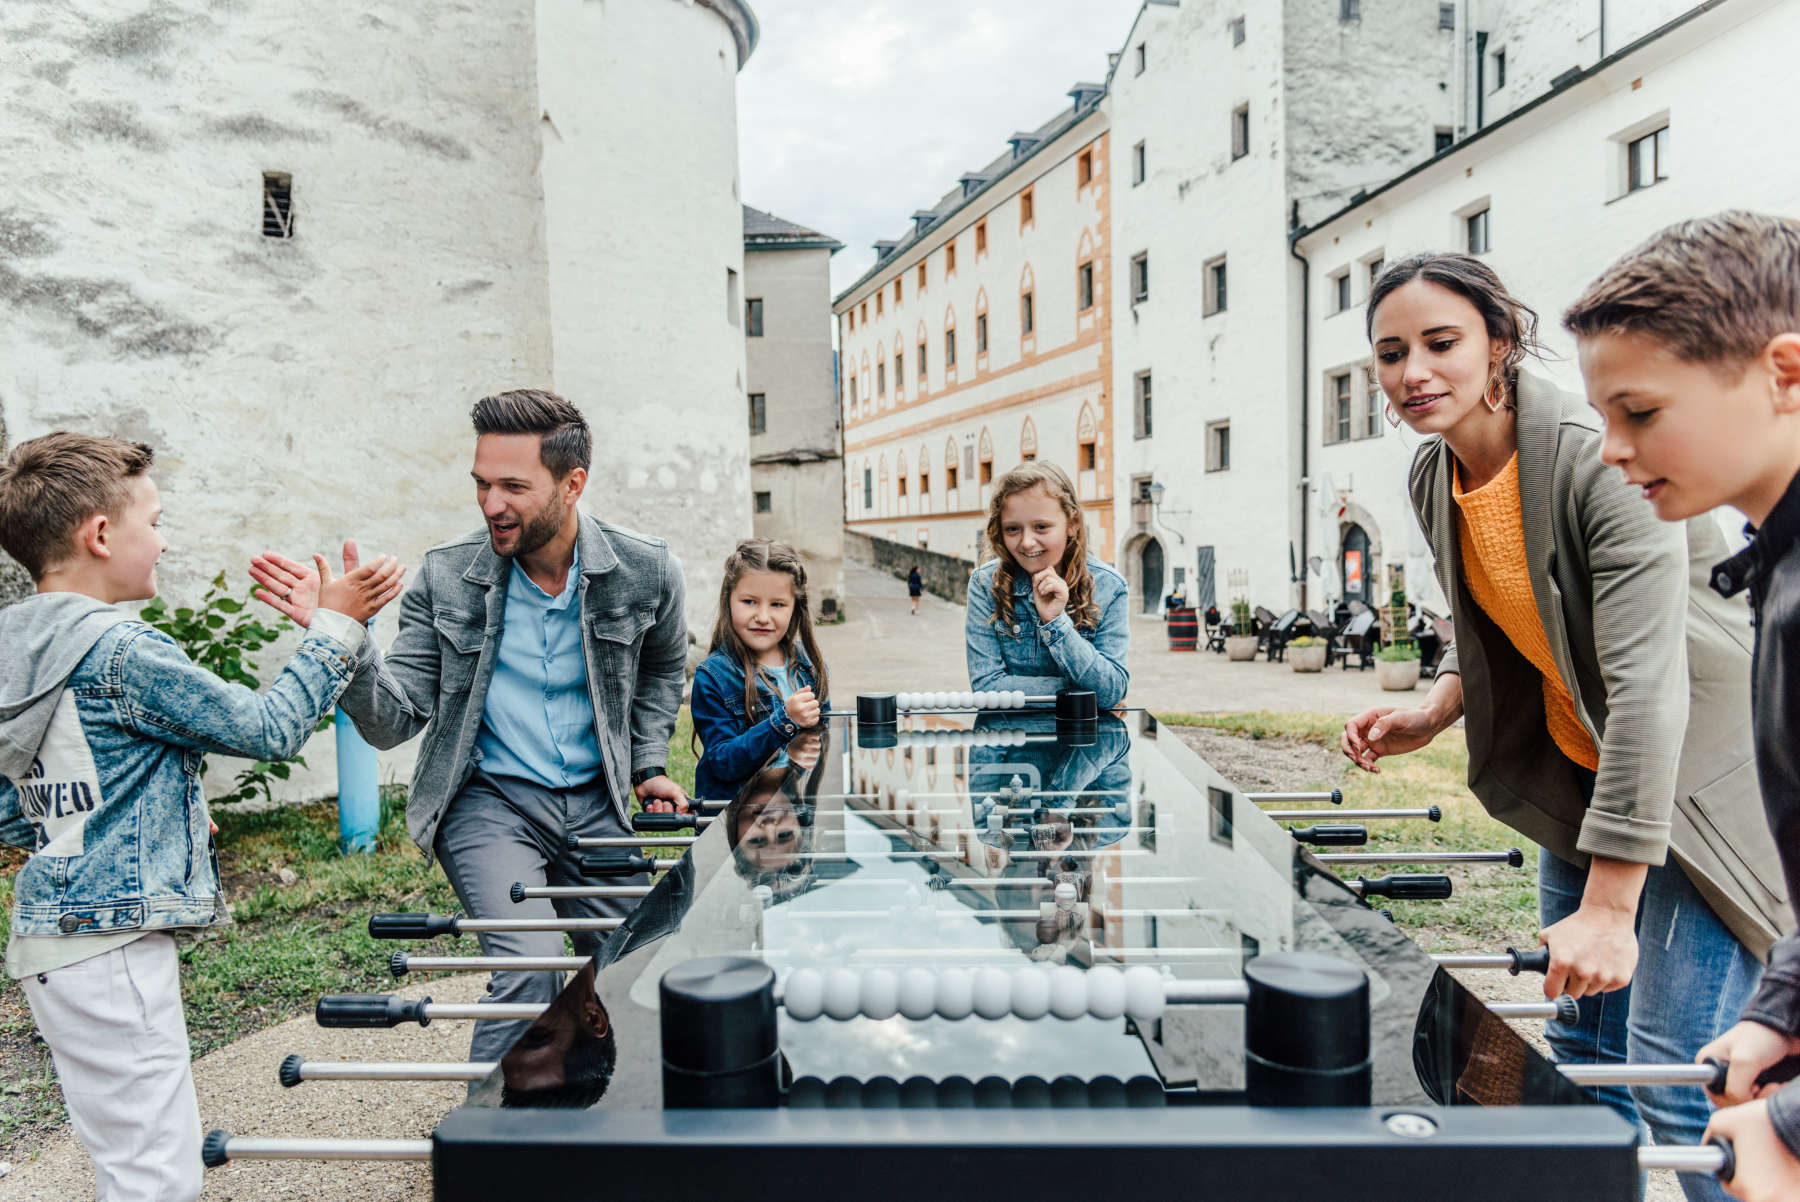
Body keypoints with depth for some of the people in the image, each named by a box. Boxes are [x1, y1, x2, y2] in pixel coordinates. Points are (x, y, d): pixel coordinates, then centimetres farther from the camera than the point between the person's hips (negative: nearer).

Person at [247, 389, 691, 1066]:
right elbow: (392, 723, -10)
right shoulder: (446, 578, -9)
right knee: (531, 966, -22)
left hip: (594, 803, 3)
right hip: (486, 798, -2)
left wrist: (648, 766, 9)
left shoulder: (646, 571, -6)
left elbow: (662, 669, 16)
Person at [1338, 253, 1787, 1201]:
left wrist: (1609, 908, -33)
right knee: (1580, 1048, 14)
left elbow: (1648, 684, -32)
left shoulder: (1598, 461, -26)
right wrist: (1434, 713, -6)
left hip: (1698, 775, -7)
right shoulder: (1434, 477, -1)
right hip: (1582, 769, 7)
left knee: (1674, 1085, -5)